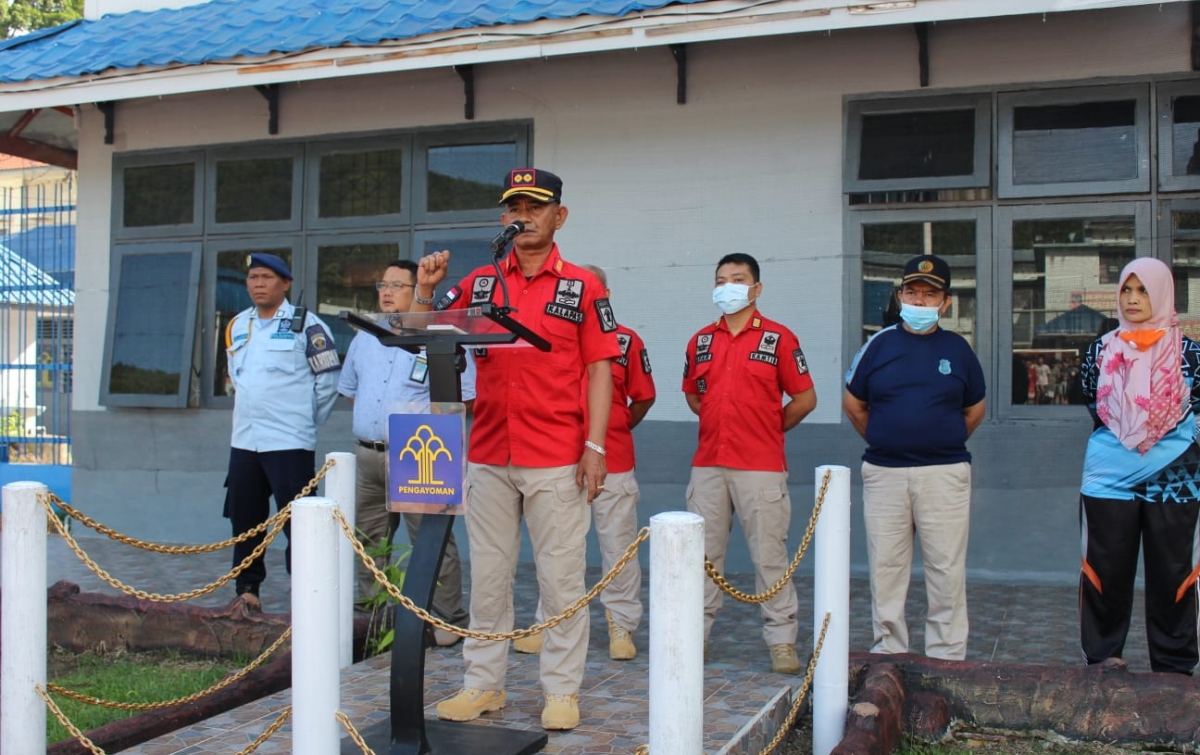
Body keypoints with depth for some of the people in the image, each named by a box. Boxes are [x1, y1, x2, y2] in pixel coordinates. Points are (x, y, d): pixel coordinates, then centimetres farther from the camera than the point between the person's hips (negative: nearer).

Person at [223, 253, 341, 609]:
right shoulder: (236, 326, 13)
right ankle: (247, 588, 23)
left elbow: (328, 378, -3)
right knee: (244, 519, 11)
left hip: (290, 443, -6)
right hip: (243, 442, 6)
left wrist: (306, 419, 2)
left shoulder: (305, 325, -5)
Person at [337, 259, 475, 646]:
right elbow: (350, 388, 28)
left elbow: (464, 397, -7)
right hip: (367, 454, 7)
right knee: (369, 542, 14)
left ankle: (448, 620, 2)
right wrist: (371, 419, 14)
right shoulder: (365, 339, 16)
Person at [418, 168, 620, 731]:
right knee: (487, 576, 10)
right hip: (487, 456, 3)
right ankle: (484, 684, 21)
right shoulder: (479, 282, 10)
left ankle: (561, 690, 13)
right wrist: (425, 289, -6)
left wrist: (595, 445, -9)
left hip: (557, 461, -3)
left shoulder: (583, 285, 2)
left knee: (561, 578, 2)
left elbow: (599, 368, -1)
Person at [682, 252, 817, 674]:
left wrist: (767, 430, 6)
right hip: (708, 464, 4)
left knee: (770, 555, -1)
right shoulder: (701, 341, 11)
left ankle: (781, 640, 7)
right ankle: (695, 634, 18)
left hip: (761, 467, -4)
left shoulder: (778, 338, -1)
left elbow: (805, 399, 1)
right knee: (702, 553, 8)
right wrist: (724, 426, 13)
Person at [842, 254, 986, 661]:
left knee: (947, 570, 2)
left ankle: (946, 660, 12)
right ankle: (888, 653, 18)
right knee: (885, 567, 7)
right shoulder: (879, 345, 4)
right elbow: (853, 403, 13)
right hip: (884, 474, 1)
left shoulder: (957, 348, 5)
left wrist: (943, 444, 12)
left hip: (945, 474, -1)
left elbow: (975, 410, 16)